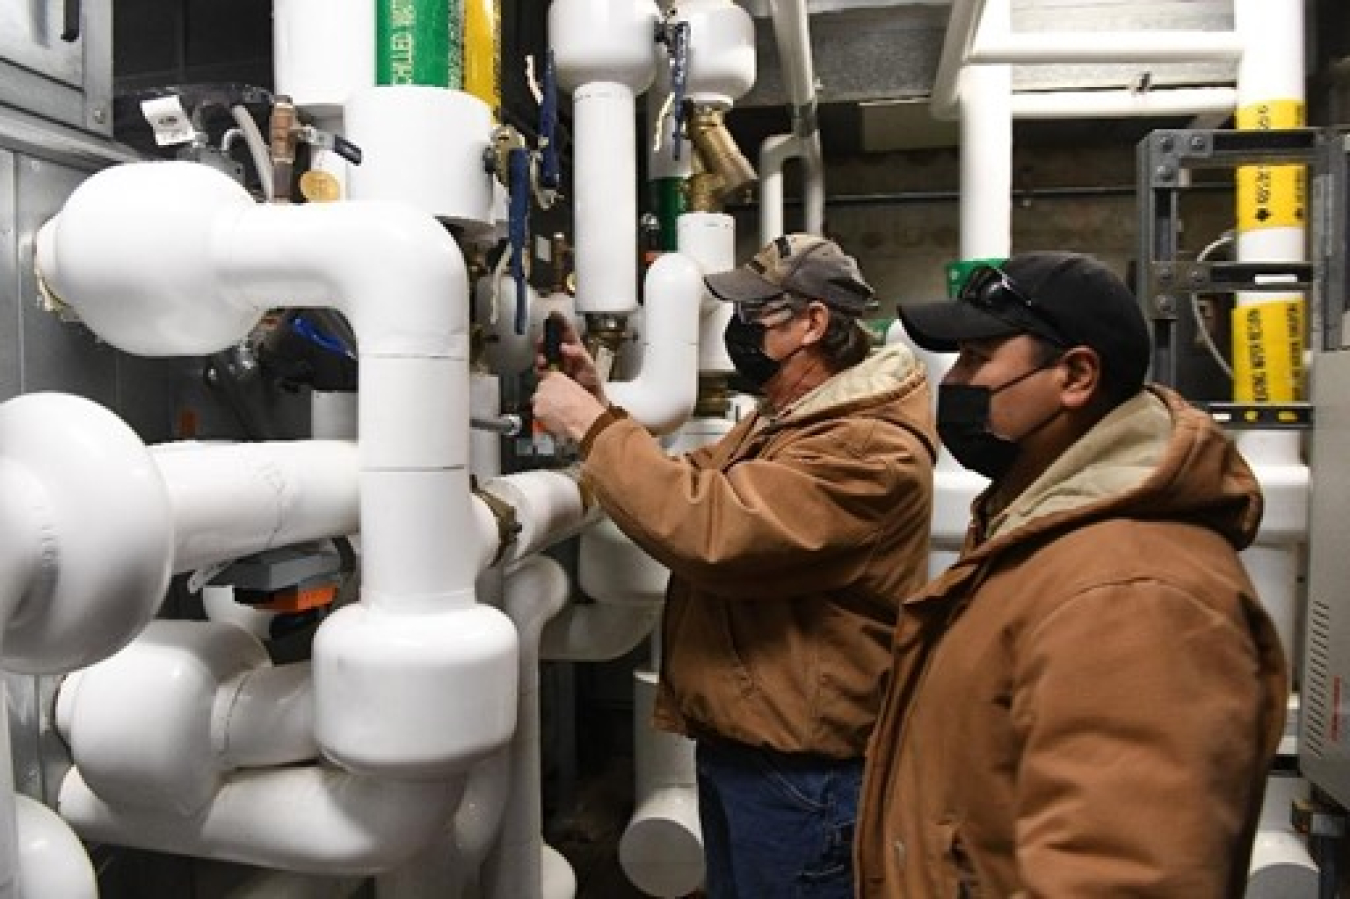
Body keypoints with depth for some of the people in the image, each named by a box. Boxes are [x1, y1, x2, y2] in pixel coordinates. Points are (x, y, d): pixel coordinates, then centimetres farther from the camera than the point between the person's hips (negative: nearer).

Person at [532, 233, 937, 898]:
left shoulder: (871, 446, -24)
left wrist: (591, 428, -23)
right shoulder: (780, 417, 11)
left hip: (801, 771, -9)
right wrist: (599, 405, 1)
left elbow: (709, 528, -33)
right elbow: (692, 488, 13)